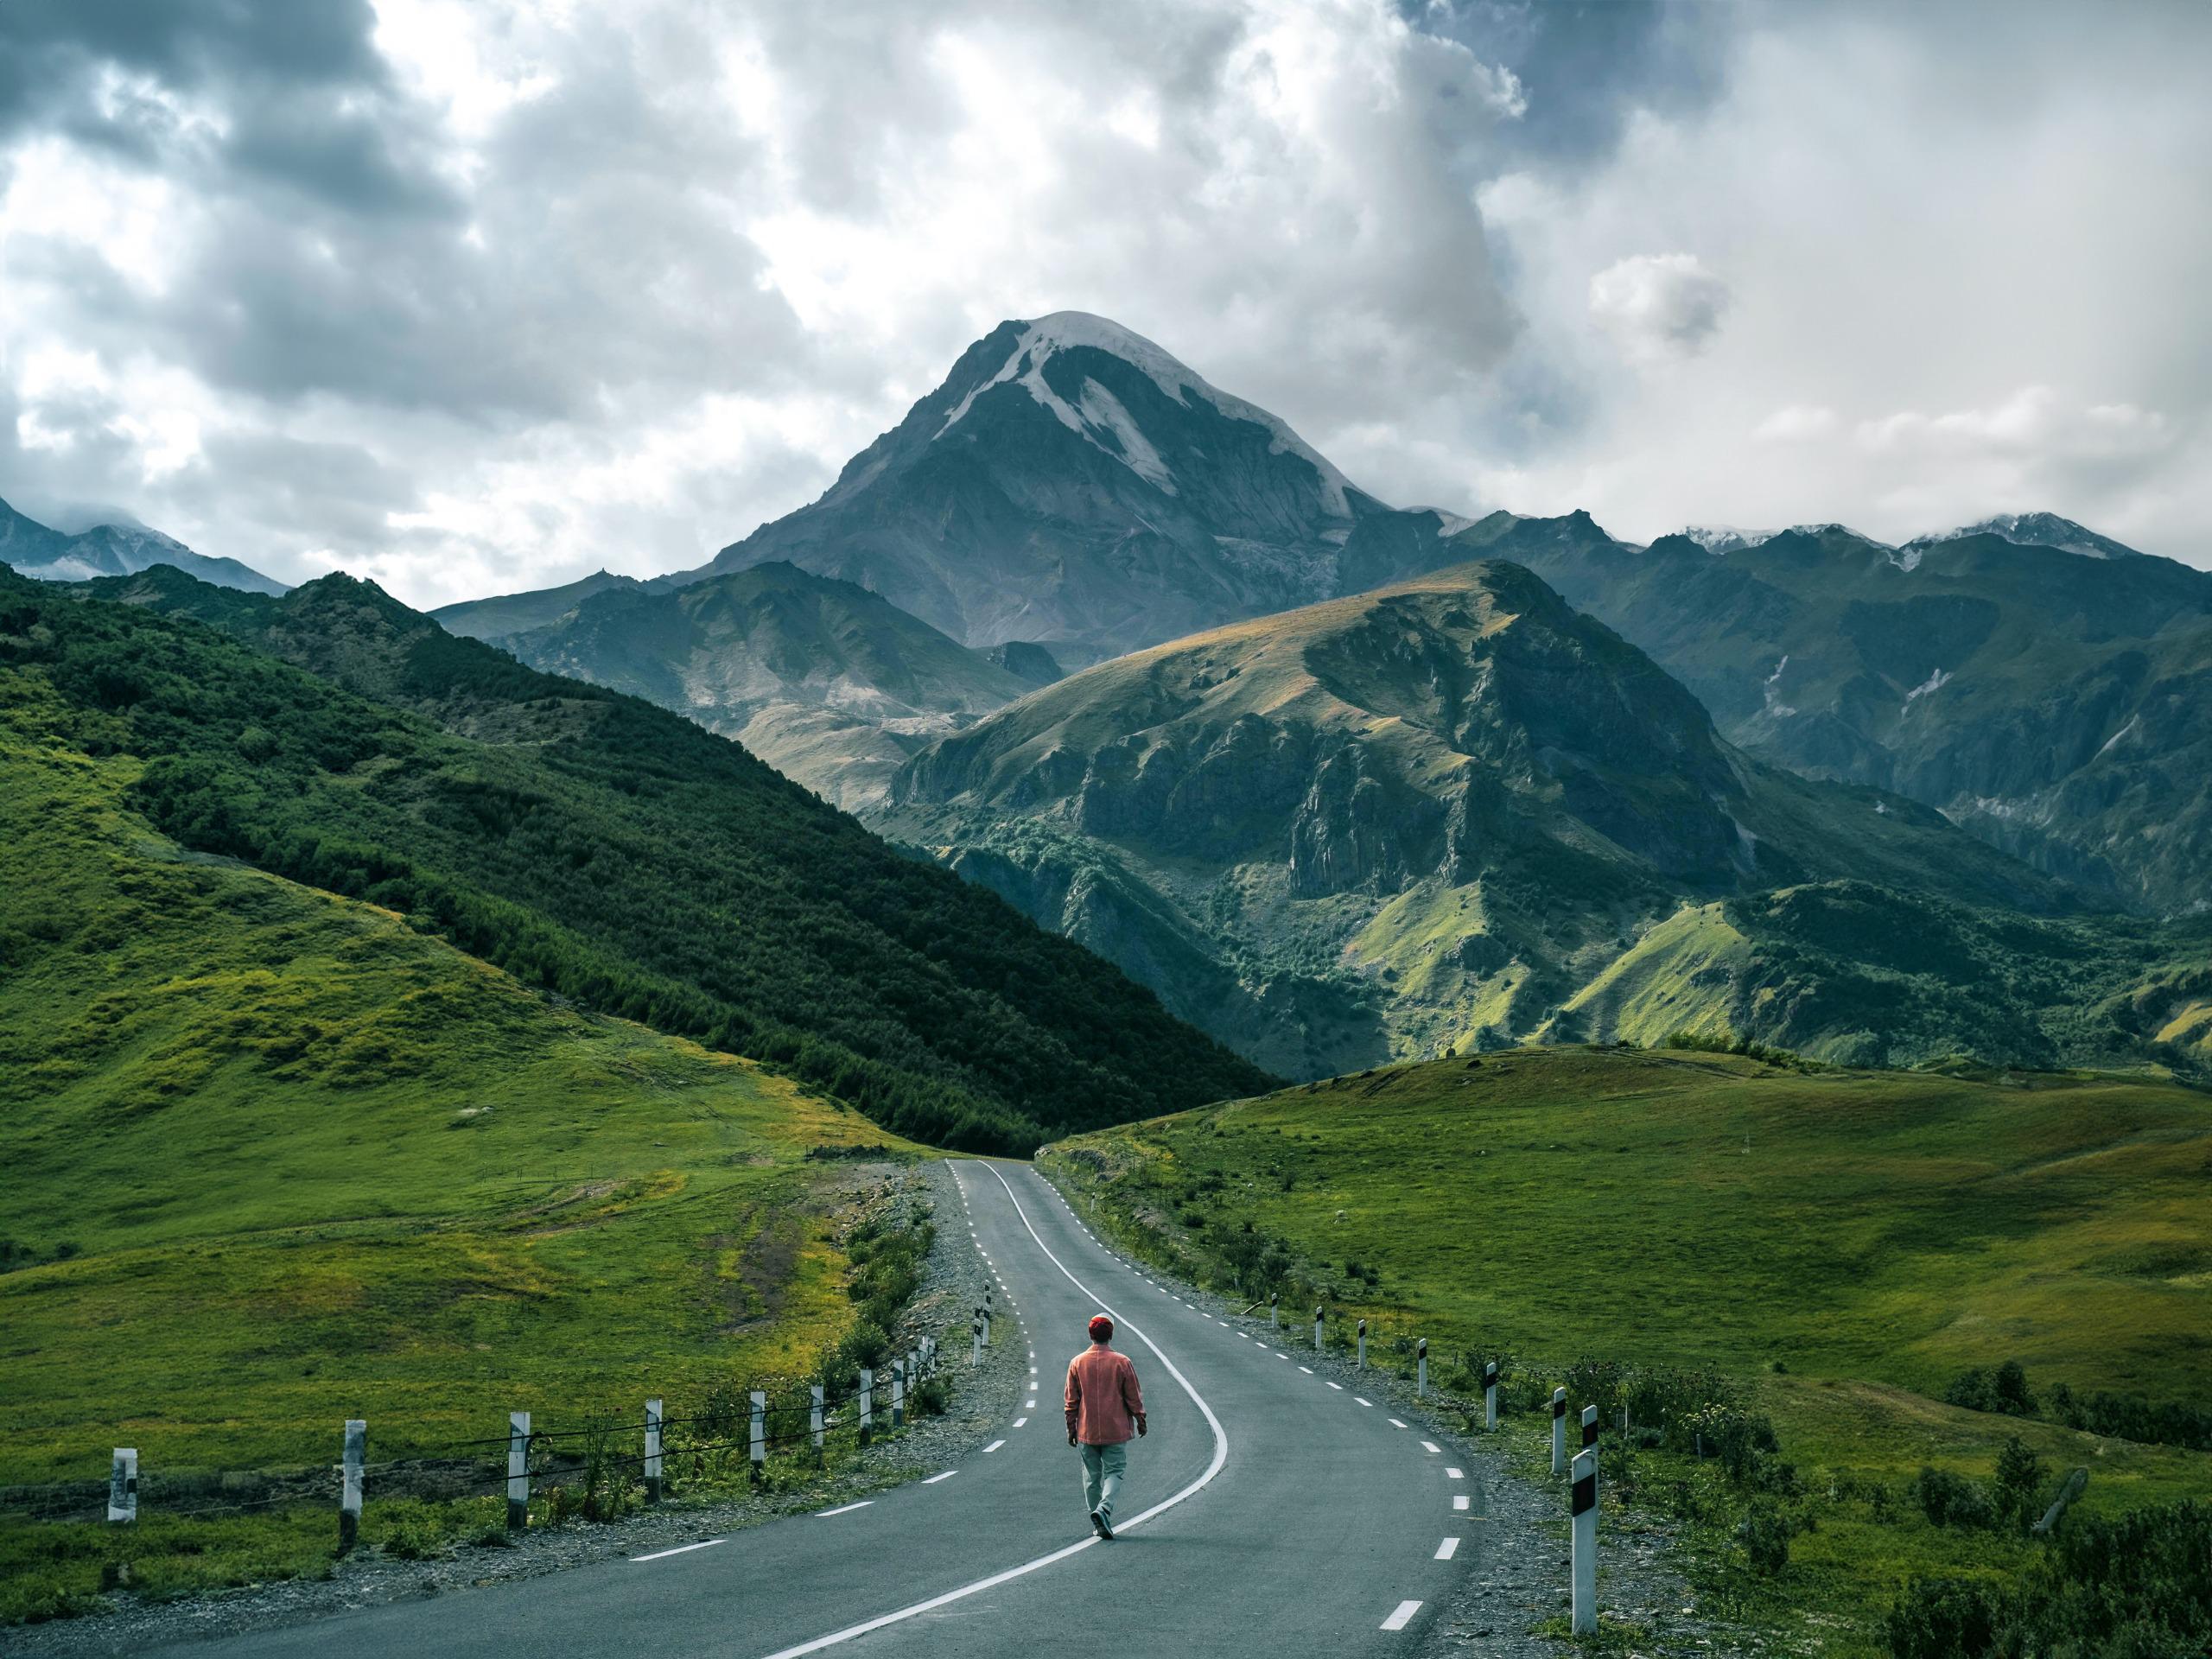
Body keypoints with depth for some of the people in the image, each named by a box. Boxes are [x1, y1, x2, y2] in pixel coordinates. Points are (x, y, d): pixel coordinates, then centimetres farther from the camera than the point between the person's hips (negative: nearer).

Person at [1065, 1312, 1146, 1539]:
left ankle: (1098, 1524, 15)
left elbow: (1071, 1400, 2)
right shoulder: (1122, 1362, -7)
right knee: (1114, 1472, 4)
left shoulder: (1077, 1363, -2)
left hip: (1087, 1433, 2)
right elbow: (1134, 1397, -2)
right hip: (1116, 1431, -2)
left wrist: (1071, 1429, 11)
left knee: (1092, 1476, 12)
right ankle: (1104, 1508, -21)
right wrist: (1140, 1422, 12)